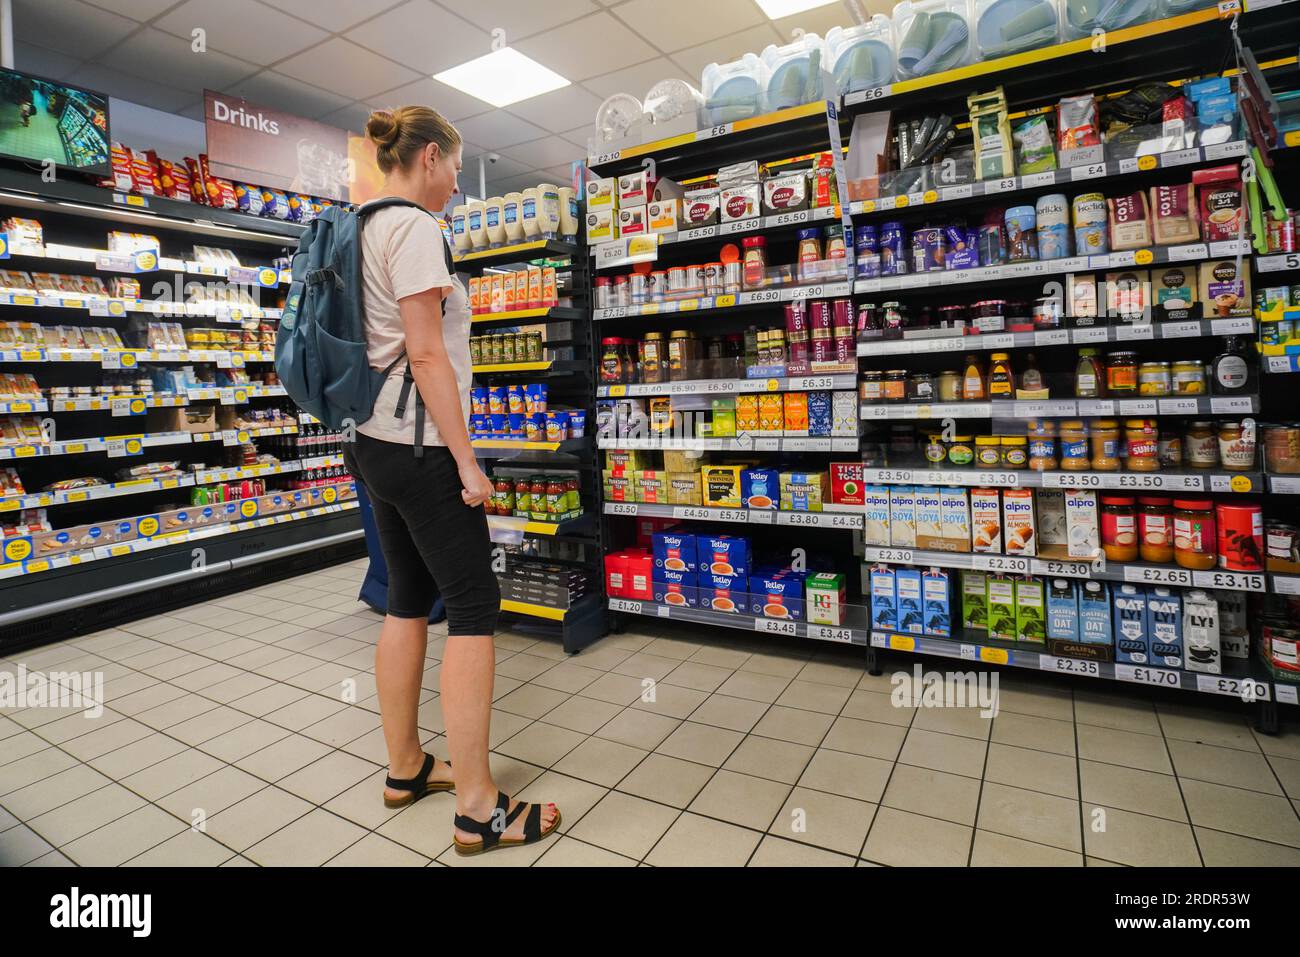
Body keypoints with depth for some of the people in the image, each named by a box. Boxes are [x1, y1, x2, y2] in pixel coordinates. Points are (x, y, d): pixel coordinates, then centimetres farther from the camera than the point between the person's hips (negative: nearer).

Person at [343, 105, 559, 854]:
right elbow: (427, 352, -19)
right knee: (474, 606, -6)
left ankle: (406, 768, 26)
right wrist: (467, 459, -17)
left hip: (377, 441, 10)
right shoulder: (414, 228, -10)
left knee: (409, 600, 14)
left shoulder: (366, 229, 18)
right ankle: (479, 810, 2)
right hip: (418, 446, -10)